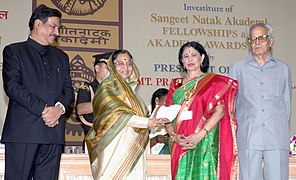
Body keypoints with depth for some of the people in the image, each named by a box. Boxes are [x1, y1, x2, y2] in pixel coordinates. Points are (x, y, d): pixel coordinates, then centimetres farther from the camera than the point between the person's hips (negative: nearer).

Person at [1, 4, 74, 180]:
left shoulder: (61, 57, 24)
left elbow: (68, 89, 15)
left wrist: (59, 108, -8)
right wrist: (42, 110, -12)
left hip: (53, 131, 4)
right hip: (23, 130, -4)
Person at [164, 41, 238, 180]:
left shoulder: (213, 81, 5)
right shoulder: (176, 84, 16)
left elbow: (220, 110, -7)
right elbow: (167, 115, 12)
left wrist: (200, 135, -16)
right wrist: (174, 136, -7)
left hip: (204, 143, -3)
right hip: (180, 145, 3)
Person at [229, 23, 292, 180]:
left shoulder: (283, 69, 16)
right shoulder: (237, 68, 14)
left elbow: (287, 103, 18)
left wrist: (283, 130, 11)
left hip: (277, 138, 1)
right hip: (248, 137, 0)